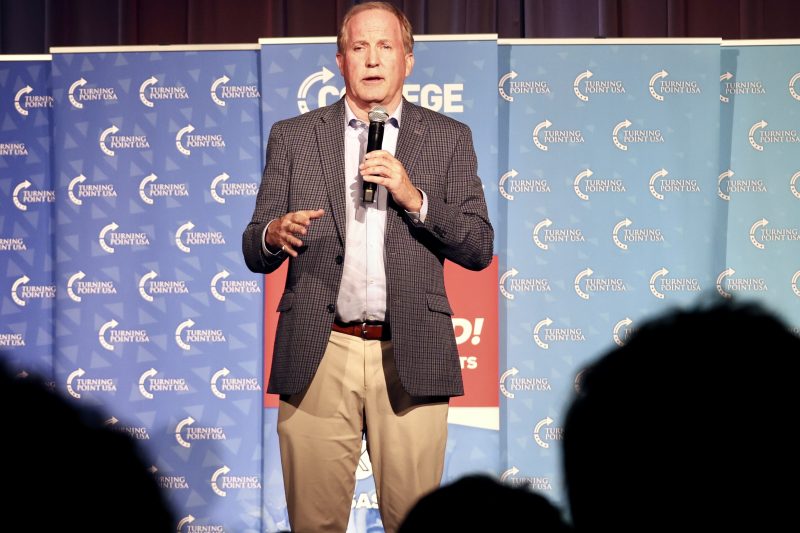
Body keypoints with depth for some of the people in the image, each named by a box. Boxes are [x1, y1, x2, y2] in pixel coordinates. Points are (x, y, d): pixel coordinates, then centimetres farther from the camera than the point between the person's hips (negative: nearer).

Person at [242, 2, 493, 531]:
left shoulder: (449, 138, 10)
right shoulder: (292, 137, 11)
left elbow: (479, 249, 4)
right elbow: (254, 253, 10)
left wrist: (415, 198, -11)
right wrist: (274, 235, -14)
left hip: (410, 358, 0)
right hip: (318, 356, 1)